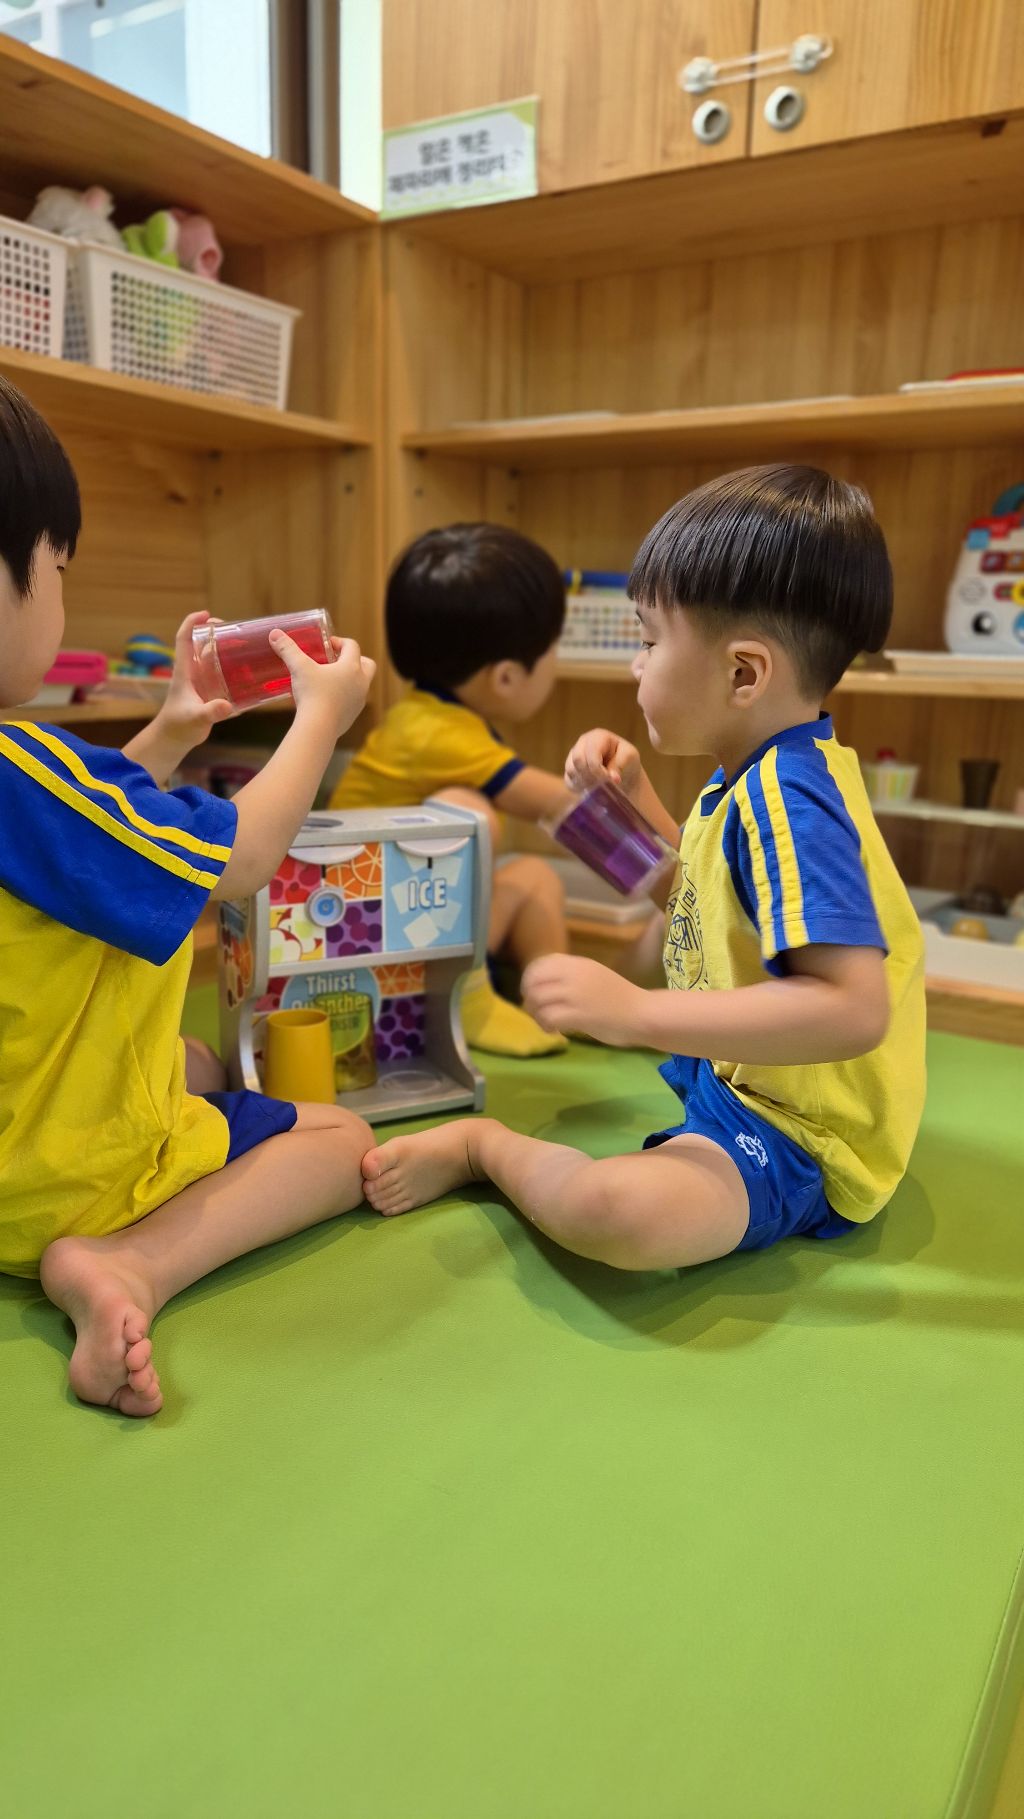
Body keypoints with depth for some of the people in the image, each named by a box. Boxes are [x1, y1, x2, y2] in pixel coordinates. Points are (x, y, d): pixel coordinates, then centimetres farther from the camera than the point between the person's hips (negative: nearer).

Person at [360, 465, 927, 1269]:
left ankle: (484, 1145, -11)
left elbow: (854, 1008, -36)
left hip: (798, 1141, -10)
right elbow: (702, 893, 19)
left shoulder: (790, 799, -28)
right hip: (736, 1075, 10)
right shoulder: (761, 776, 3)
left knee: (615, 1209, -35)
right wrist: (634, 796, 5)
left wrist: (637, 1012, -37)